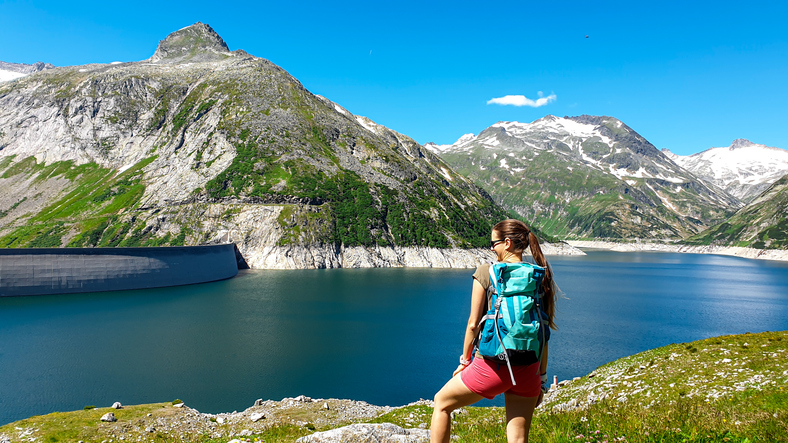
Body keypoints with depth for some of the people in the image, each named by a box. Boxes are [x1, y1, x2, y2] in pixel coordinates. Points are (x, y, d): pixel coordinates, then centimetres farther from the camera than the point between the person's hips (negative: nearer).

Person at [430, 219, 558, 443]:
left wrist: (464, 361, 8)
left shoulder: (486, 272, -7)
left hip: (492, 365, -4)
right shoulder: (539, 278, 4)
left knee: (442, 402, 20)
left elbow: (473, 324, -6)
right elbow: (543, 333, 6)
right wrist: (542, 377, 14)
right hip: (528, 369, 4)